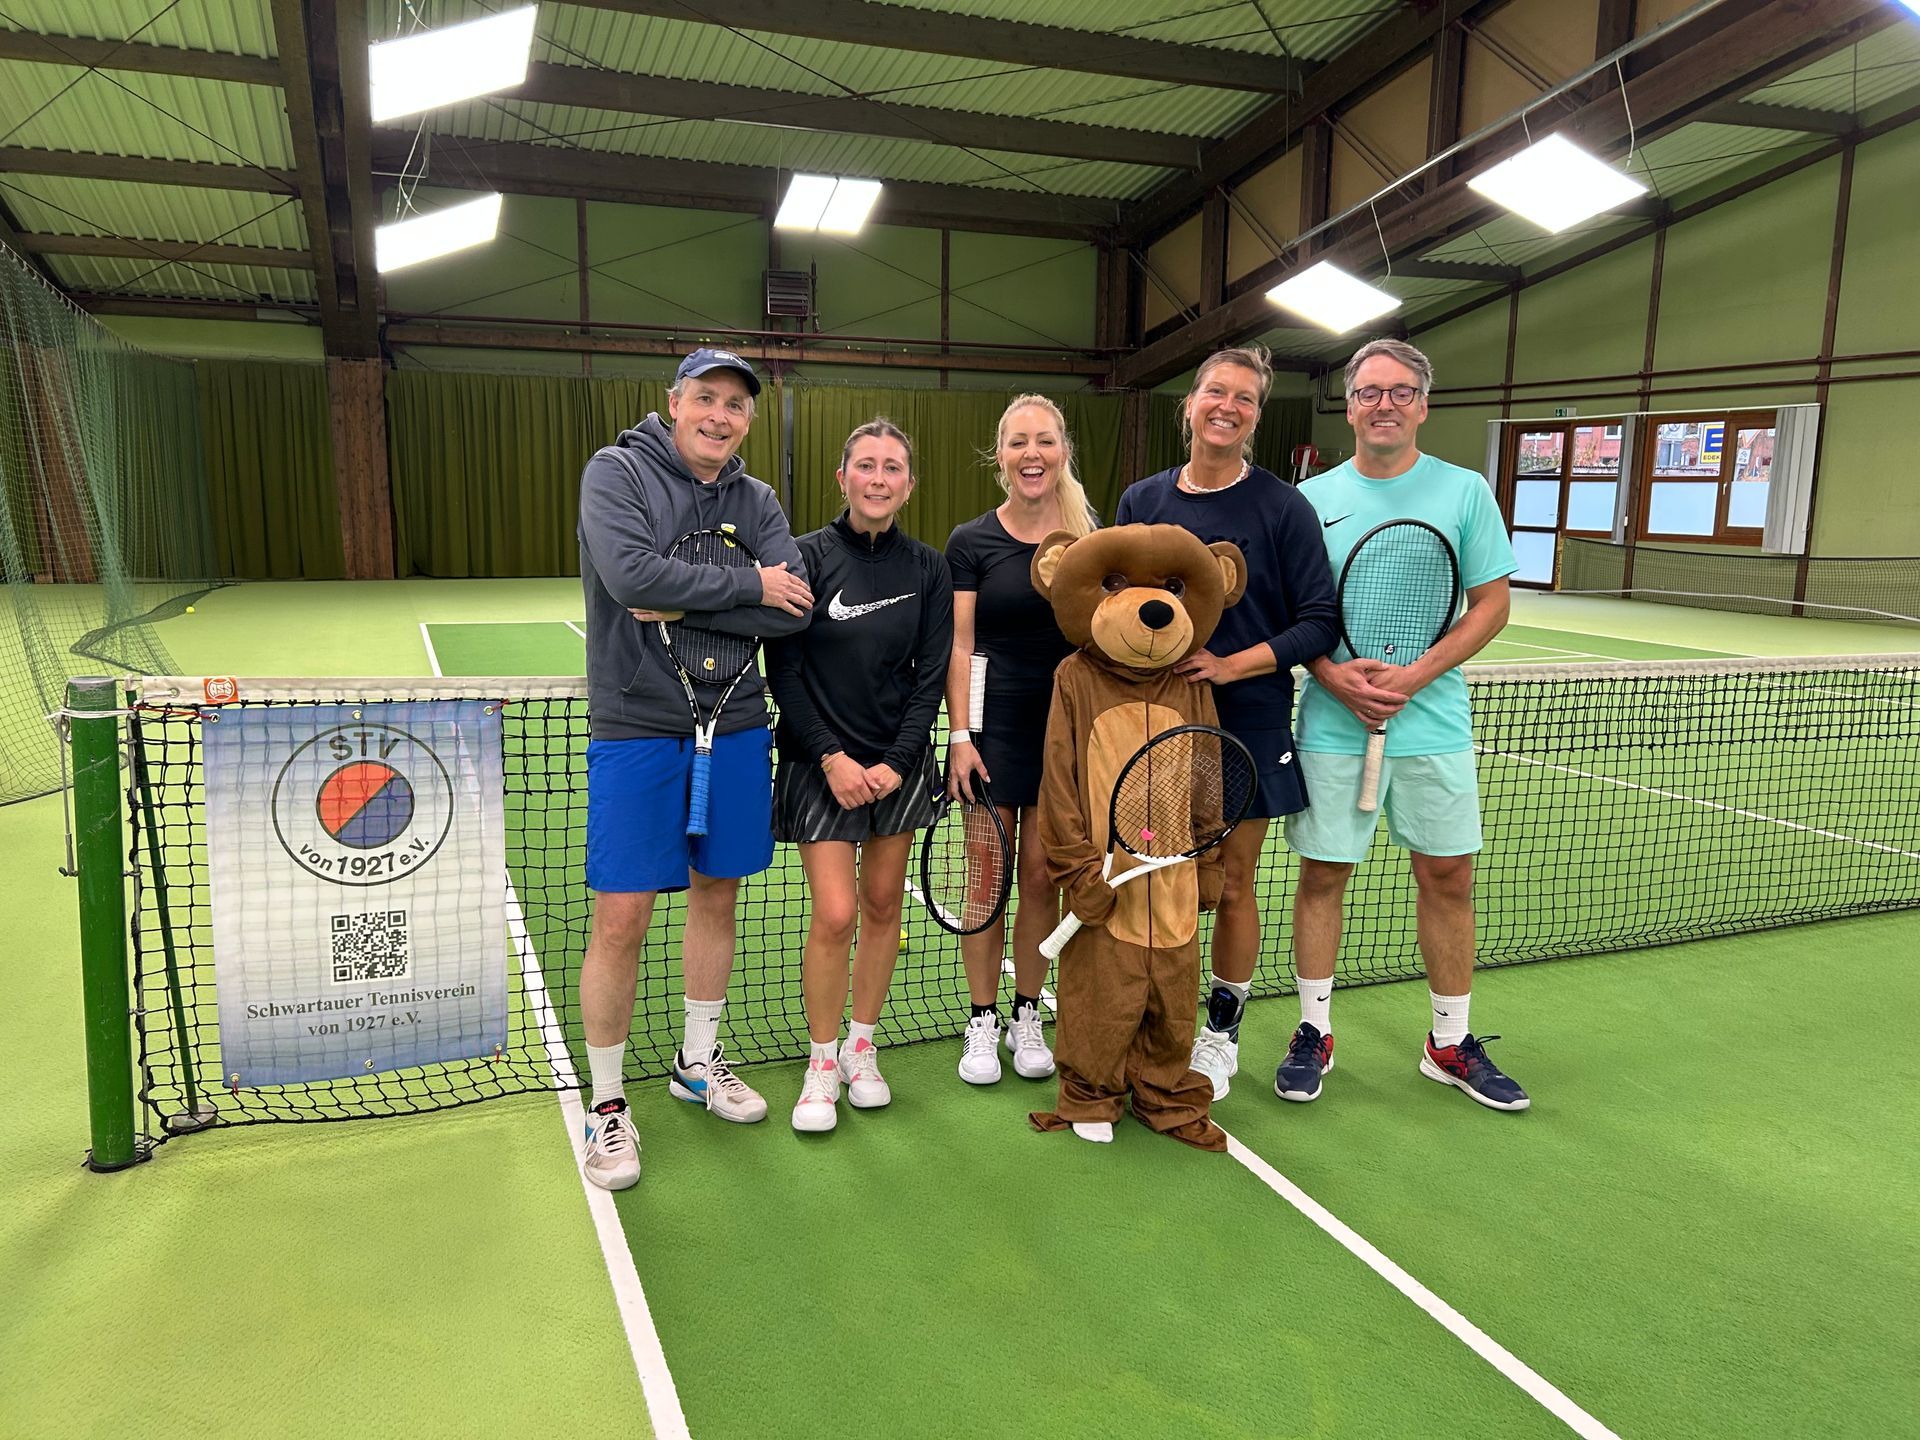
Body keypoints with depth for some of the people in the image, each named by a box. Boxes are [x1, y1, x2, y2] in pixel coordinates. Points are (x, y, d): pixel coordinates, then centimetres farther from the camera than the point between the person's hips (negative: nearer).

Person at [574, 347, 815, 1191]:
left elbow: (793, 610, -9)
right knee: (621, 921, -3)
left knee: (717, 898, 14)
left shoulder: (757, 502, 7)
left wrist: (683, 607, -18)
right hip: (635, 732, -4)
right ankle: (606, 1104, 15)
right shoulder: (617, 472, -4)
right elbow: (631, 574, -23)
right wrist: (747, 587, -16)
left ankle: (697, 1063, 34)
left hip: (735, 730, 5)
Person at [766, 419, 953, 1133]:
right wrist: (831, 758, -13)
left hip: (898, 763, 3)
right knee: (835, 914, -7)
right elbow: (783, 672, -7)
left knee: (882, 906, 9)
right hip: (821, 764, -3)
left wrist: (896, 763, -8)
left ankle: (861, 1045, 27)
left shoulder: (927, 568, 2)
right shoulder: (808, 557, -6)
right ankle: (821, 1062, 12)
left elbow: (930, 677, 2)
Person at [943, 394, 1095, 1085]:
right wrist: (959, 735, -8)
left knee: (1042, 873, 6)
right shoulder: (971, 542, 0)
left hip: (1068, 724, 1)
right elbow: (959, 647, -2)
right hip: (994, 723, -1)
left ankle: (1026, 1016, 22)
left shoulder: (1092, 539, 3)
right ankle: (981, 1021, 16)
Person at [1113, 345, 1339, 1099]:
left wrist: (1231, 665, -17)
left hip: (1248, 727, -2)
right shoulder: (1140, 502, 5)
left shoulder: (1284, 507, -4)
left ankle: (1222, 1033, 26)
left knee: (1232, 884, 8)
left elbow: (1320, 621, -7)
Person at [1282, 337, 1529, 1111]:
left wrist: (1414, 677, -14)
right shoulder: (1310, 499, 4)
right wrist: (1335, 677, -13)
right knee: (1321, 874, 5)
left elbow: (1491, 605, 0)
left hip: (1432, 724, 0)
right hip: (1331, 725, 0)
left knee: (1447, 877, 6)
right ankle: (1313, 1033, 21)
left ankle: (1451, 1045, 23)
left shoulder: (1465, 491, 2)